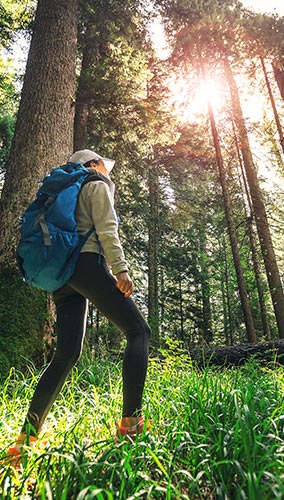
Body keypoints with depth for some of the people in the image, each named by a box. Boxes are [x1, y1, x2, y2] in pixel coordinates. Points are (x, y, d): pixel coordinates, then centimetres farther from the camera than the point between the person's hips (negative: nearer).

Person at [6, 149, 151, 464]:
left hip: (61, 273, 8)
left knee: (66, 355, 6)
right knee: (138, 331, -6)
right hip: (88, 263, -8)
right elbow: (106, 230, -7)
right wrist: (120, 268, -14)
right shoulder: (98, 186, 10)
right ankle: (130, 422, -17)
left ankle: (26, 439, 6)